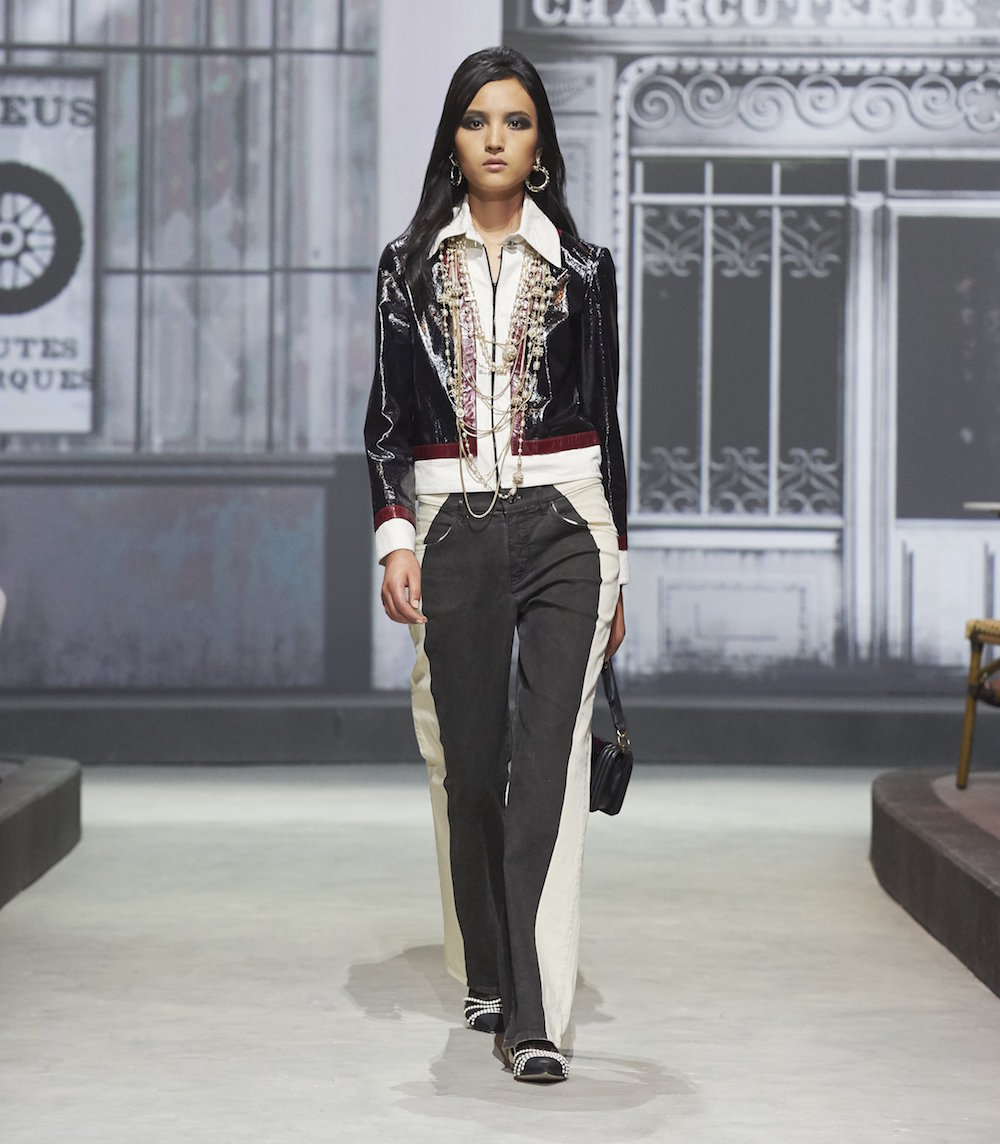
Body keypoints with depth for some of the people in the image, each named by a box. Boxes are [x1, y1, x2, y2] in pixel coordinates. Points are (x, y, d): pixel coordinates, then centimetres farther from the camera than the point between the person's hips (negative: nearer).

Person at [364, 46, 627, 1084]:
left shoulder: (579, 269, 7)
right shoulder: (411, 265, 7)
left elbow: (603, 417, 10)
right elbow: (387, 418, 6)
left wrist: (616, 564, 9)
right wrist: (394, 536, -6)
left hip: (565, 528, -1)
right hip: (453, 529, 1)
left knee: (550, 763, -10)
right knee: (468, 764, 7)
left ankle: (535, 1014, -12)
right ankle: (488, 976, 25)